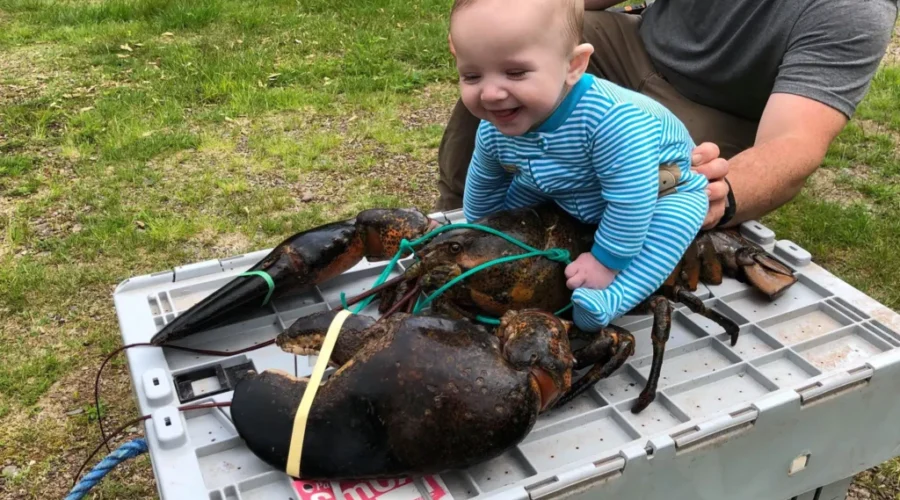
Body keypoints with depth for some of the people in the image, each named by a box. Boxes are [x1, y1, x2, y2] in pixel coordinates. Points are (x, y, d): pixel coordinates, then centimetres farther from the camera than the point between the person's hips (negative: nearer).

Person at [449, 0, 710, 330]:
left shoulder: (611, 120, -47)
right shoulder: (495, 129, -23)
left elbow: (631, 200, -39)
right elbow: (484, 185, -1)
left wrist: (606, 261, -29)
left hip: (658, 187, -6)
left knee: (680, 211, -33)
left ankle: (610, 299, -39)